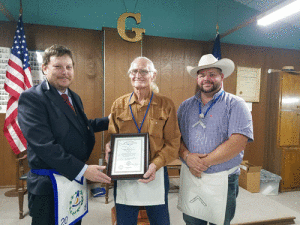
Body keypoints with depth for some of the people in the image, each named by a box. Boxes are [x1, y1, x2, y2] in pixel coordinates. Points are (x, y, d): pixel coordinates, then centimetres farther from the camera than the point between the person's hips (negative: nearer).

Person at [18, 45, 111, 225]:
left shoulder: (74, 97, 10)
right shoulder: (31, 98, -15)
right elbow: (44, 144, -24)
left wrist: (109, 121, 13)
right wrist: (82, 170, -25)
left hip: (78, 179, 8)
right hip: (49, 186, -7)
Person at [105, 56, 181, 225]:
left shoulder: (166, 105, -2)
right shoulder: (118, 105, 5)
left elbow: (173, 143, -3)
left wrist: (156, 164, -17)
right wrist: (109, 148, -11)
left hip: (155, 174, -1)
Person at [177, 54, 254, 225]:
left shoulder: (235, 105, -6)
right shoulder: (186, 106, 7)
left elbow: (238, 142, -18)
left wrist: (204, 162, -18)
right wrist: (187, 156, -16)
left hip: (222, 180, -3)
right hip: (189, 177, 3)